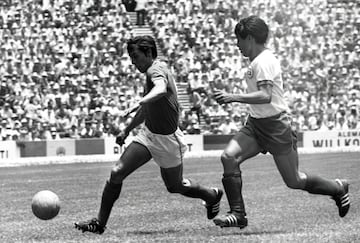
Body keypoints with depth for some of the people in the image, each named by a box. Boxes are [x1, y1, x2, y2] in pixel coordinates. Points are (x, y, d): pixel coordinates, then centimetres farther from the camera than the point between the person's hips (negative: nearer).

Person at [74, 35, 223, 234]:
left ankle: (212, 196, 41)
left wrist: (138, 103, -61)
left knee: (175, 186, 12)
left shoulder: (157, 69, -20)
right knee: (117, 173, -8)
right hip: (148, 133, 8)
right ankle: (100, 222, -2)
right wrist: (127, 130, 28)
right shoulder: (152, 71, 8)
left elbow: (161, 90, -46)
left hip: (168, 139, -8)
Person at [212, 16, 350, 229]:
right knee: (229, 157, -13)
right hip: (256, 124, 9)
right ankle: (238, 214, -11)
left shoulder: (263, 62, -19)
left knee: (294, 181, 1)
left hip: (276, 126, -9)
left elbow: (265, 96, -31)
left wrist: (233, 98, -36)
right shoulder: (259, 60, 12)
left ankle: (338, 188, 27)